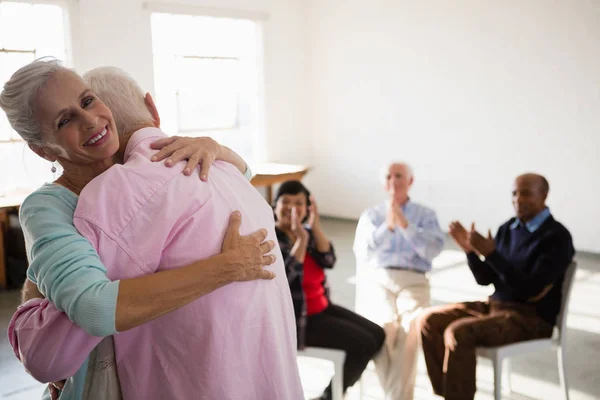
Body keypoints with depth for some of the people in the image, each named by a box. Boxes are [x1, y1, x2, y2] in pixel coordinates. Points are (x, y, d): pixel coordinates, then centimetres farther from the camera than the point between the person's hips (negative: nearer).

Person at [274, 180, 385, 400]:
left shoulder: (307, 232, 7)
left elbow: (329, 261, -7)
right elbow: (285, 278, -27)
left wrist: (315, 226, -16)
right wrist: (301, 239, -29)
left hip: (321, 307, 9)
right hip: (295, 317, -8)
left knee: (377, 335, 5)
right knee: (363, 344, -15)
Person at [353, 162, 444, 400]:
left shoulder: (426, 215, 18)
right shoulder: (370, 215, 19)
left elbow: (433, 250, -1)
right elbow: (362, 253, 2)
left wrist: (403, 223, -9)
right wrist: (387, 225, -9)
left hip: (413, 282, 0)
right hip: (376, 280, 0)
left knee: (411, 325, -33)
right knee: (385, 324, -32)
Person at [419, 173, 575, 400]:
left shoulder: (557, 237, -13)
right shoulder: (507, 229, 8)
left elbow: (530, 289, -22)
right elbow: (485, 279, 8)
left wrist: (491, 254, -28)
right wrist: (470, 251, -10)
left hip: (531, 318, -8)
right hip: (495, 305, 8)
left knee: (458, 333, -28)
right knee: (430, 320, -5)